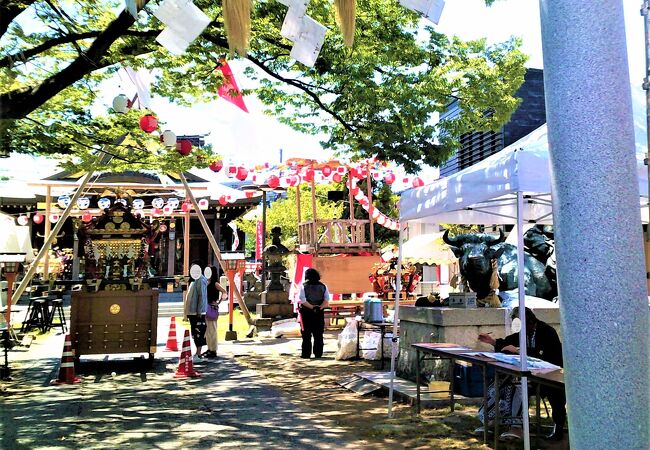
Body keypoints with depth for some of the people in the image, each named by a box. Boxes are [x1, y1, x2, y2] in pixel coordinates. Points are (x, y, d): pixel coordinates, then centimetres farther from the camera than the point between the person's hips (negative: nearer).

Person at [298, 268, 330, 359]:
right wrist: (320, 307, -13)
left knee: (306, 334, 3)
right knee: (318, 334, 8)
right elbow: (327, 300, -4)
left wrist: (312, 307, -14)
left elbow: (303, 301, -15)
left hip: (306, 312, -3)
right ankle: (318, 353, 10)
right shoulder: (323, 286, 5)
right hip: (319, 313, 3)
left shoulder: (303, 286, -4)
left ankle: (306, 354, 4)